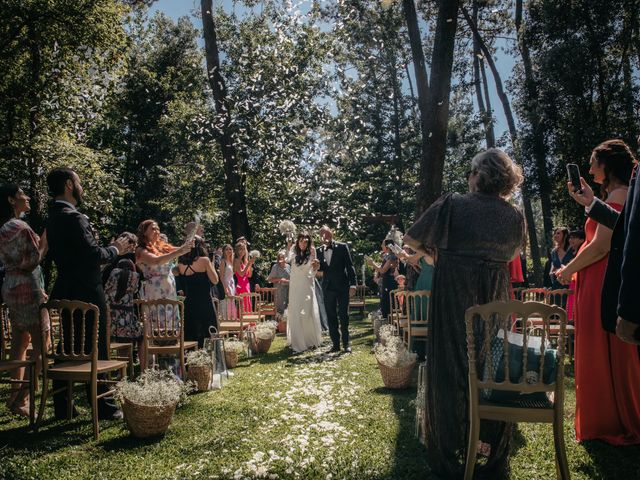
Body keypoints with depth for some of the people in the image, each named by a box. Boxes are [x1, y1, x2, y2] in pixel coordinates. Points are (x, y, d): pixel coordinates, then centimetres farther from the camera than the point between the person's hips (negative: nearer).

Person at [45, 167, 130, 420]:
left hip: (66, 292, 9)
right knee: (96, 351, -1)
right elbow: (93, 255, -23)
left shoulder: (54, 217, 12)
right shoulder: (74, 218, -17)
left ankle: (62, 407, 22)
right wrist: (115, 250, -5)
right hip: (86, 293, -9)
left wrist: (109, 248, 12)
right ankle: (103, 407, 6)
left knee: (67, 350, 15)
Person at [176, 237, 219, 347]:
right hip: (204, 302, -4)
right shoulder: (204, 260, -9)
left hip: (189, 303, 5)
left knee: (190, 336, 9)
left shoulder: (181, 263, 4)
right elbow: (215, 280, -6)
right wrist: (211, 266, 7)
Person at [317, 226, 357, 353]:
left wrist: (353, 285, -10)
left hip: (342, 287, -3)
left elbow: (350, 266, -3)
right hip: (328, 288, 4)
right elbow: (321, 268, 10)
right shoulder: (319, 251, 9)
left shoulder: (342, 247, -1)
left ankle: (346, 343, 9)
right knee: (331, 317, 6)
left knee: (343, 316, 0)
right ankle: (335, 344, 13)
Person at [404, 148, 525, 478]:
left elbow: (411, 240, -1)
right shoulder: (515, 217, 3)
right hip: (496, 302, 3)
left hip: (451, 299, -3)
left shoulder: (451, 205, -9)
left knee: (450, 371, 6)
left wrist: (436, 252, 16)